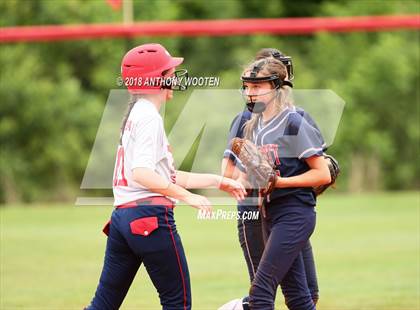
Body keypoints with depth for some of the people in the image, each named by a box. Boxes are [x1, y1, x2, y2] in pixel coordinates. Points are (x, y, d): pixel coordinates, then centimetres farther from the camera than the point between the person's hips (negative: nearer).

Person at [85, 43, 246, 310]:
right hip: (151, 218, -9)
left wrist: (218, 181, 22)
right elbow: (142, 174, -22)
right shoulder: (149, 117, -9)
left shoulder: (135, 115, 21)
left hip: (122, 217, 9)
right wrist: (188, 197, -20)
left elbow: (168, 176, 22)